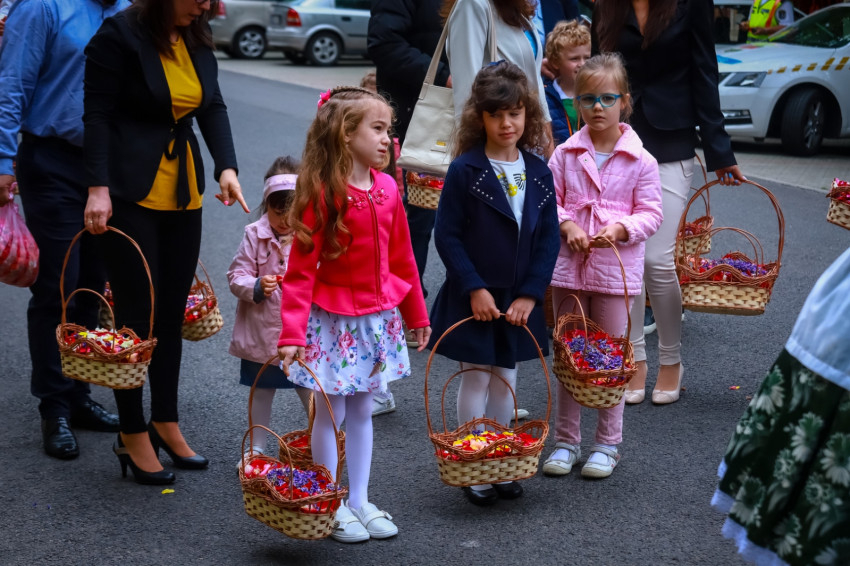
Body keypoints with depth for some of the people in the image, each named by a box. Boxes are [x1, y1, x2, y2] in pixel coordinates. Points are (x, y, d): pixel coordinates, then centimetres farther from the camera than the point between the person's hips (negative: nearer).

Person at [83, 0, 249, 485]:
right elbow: (98, 114, -12)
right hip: (130, 194, -6)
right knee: (136, 314, -2)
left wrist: (226, 166, -9)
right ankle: (133, 436, 9)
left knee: (172, 313, 11)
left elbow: (213, 107, 7)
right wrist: (99, 187, -20)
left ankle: (166, 424, 23)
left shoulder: (198, 40, 9)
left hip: (182, 194, 6)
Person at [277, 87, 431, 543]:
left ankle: (360, 501, 26)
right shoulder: (322, 195, -17)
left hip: (378, 318, 6)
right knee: (330, 412, 5)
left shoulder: (387, 189, 1)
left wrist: (416, 314, 18)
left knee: (362, 410, 15)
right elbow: (300, 271, -17)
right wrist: (291, 335, -22)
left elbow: (401, 258, 11)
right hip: (333, 320, -6)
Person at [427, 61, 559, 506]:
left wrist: (530, 294, -6)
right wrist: (475, 288, -16)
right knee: (475, 379, 4)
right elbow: (447, 236, -11)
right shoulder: (465, 171, -11)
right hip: (474, 298, -4)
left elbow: (548, 239, 2)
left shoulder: (538, 172, 1)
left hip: (519, 300, 4)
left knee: (505, 380, 14)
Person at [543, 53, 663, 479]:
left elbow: (651, 213, -2)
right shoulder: (565, 154, 2)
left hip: (616, 269, -2)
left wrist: (621, 228, -19)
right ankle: (566, 442, 20)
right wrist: (566, 224, -13)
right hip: (568, 266, 2)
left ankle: (607, 445, 17)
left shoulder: (640, 160, -3)